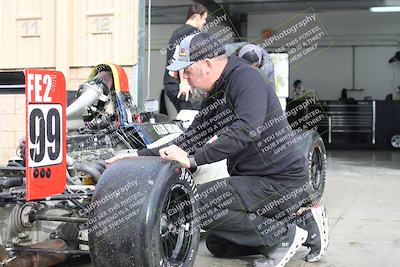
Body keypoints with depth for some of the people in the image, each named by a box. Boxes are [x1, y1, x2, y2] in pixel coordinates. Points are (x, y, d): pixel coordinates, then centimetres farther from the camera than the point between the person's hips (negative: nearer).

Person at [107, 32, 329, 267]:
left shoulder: (246, 77, -16)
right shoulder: (214, 98, 11)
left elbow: (246, 129, -30)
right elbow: (189, 140, 13)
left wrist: (193, 159, -27)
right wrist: (140, 155, 6)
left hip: (281, 182, -10)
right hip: (256, 181, 10)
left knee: (198, 203, -22)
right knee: (217, 244, 16)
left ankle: (285, 234, -8)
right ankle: (302, 221, 15)